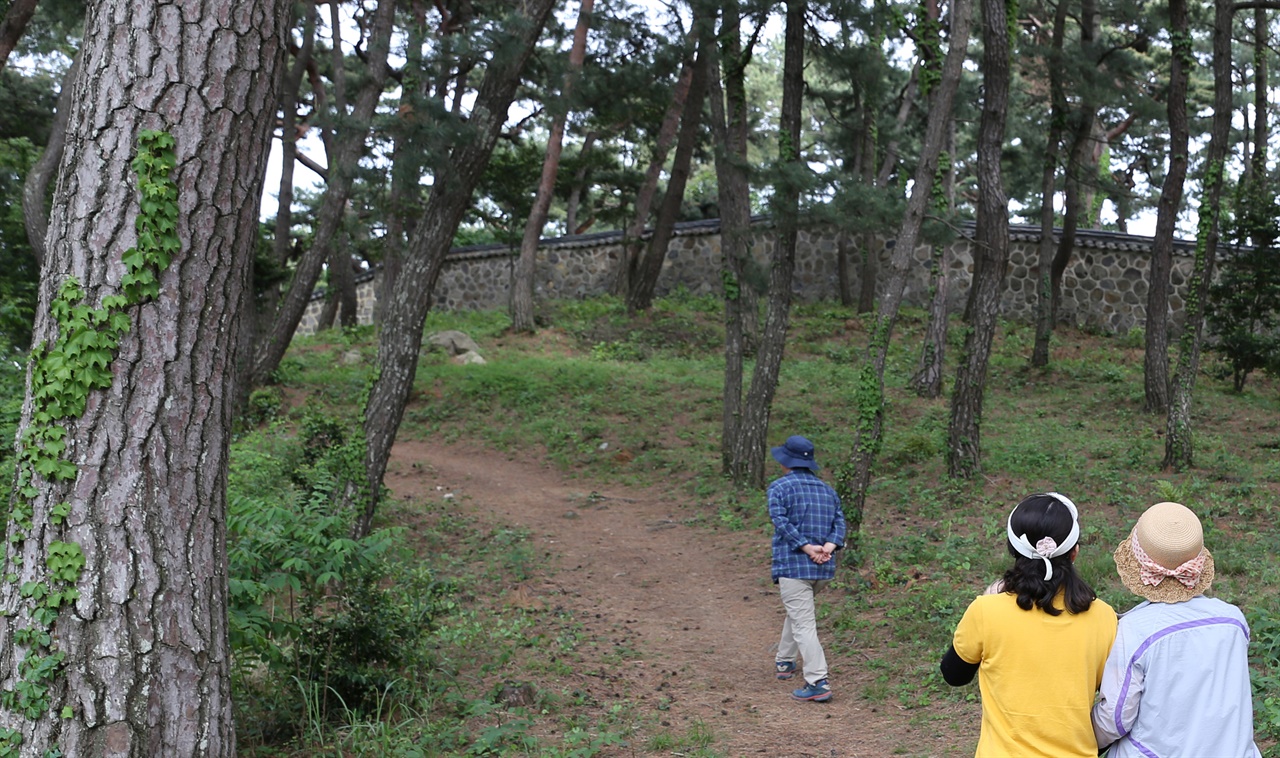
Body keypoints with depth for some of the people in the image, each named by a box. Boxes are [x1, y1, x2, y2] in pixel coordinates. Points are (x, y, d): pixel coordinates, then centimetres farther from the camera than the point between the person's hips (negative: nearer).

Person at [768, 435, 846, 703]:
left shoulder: (779, 487, -2)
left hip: (793, 566, -7)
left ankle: (818, 683, -16)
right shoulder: (827, 489, 16)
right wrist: (828, 548, -7)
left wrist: (808, 548, -17)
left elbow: (782, 523, -16)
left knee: (804, 624, -8)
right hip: (824, 570, 7)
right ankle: (784, 661, 39)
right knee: (797, 612, 27)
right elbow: (839, 522, 6)